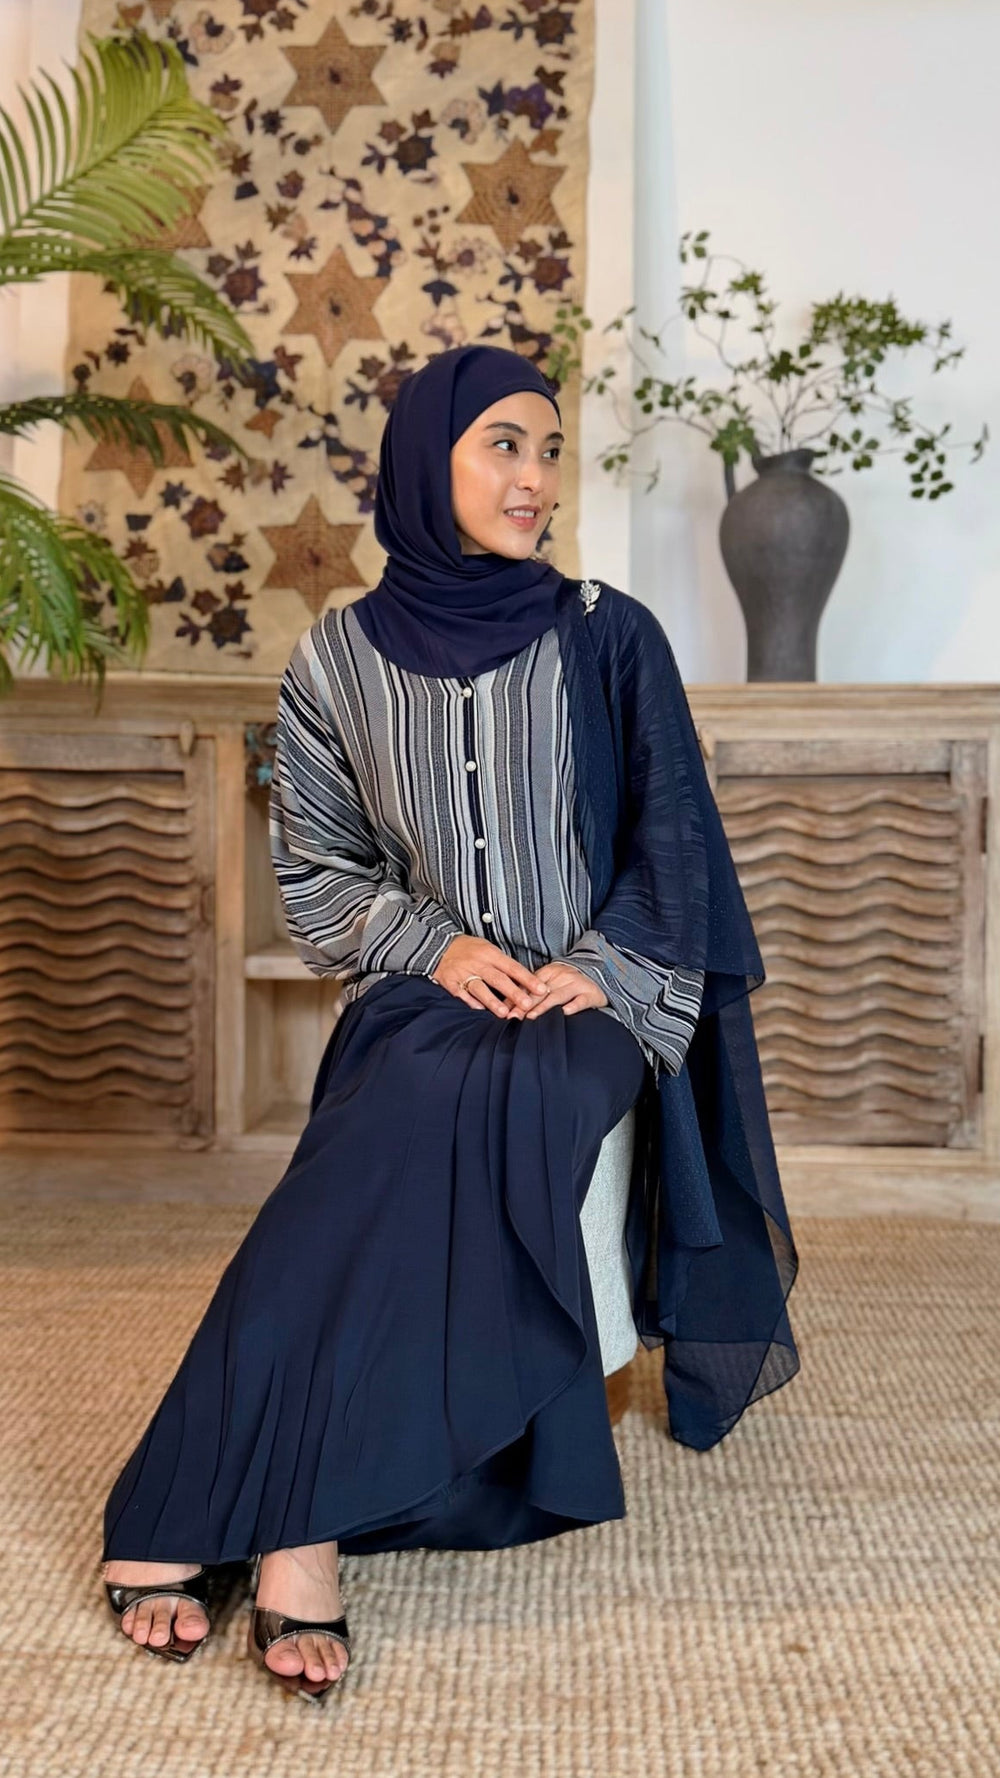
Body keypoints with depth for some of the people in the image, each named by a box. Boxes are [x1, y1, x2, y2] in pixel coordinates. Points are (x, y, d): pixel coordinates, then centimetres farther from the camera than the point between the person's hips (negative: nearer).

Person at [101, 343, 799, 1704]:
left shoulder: (611, 640, 4)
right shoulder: (339, 658, 5)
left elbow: (673, 851, 7)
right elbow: (314, 877, 8)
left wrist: (600, 969, -8)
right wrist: (435, 944, -9)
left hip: (592, 1002, 0)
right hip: (419, 994, 1)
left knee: (468, 1104, -33)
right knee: (431, 1115, -35)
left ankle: (203, 1509, -32)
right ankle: (295, 1522, -31)